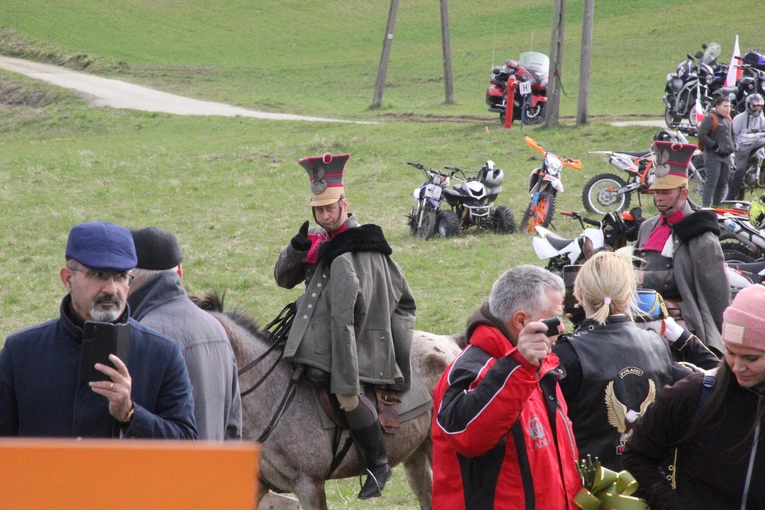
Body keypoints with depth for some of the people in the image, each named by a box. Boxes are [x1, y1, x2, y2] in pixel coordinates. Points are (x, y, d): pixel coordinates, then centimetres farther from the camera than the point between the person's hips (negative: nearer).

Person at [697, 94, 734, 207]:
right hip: (713, 155, -8)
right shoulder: (710, 118, -10)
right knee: (711, 182, -12)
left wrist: (731, 146, 15)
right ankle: (705, 206, -13)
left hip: (726, 155, 8)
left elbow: (731, 134, 32)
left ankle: (717, 205, 20)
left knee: (723, 183, 11)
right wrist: (714, 146, -17)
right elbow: (702, 135, -19)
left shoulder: (728, 119, 16)